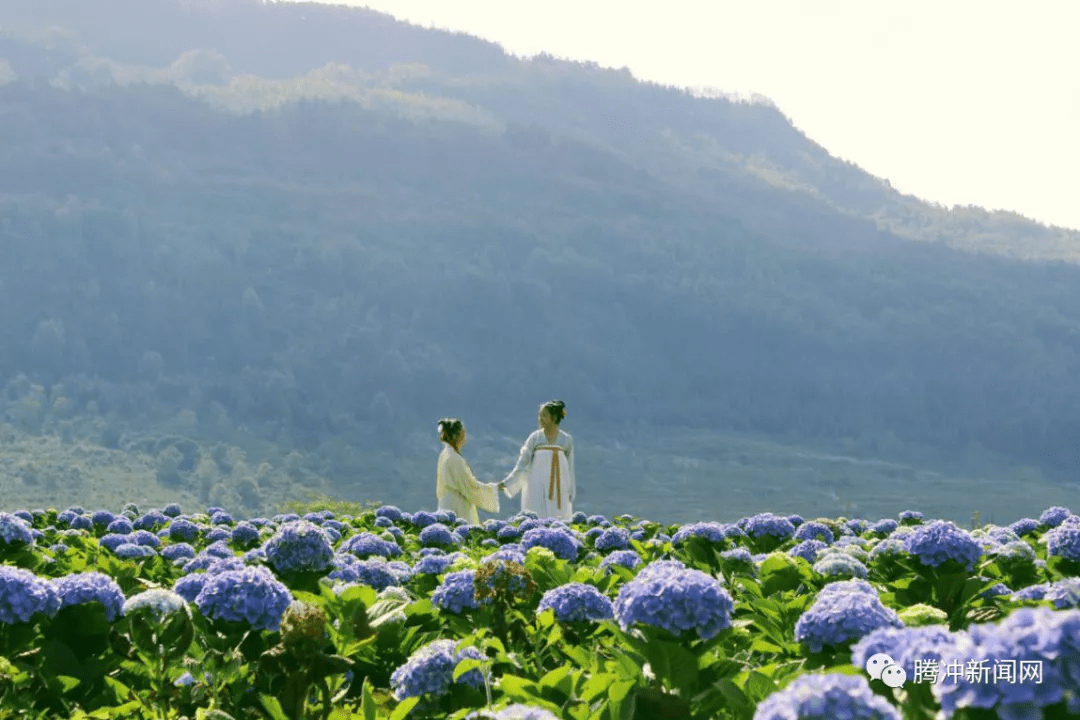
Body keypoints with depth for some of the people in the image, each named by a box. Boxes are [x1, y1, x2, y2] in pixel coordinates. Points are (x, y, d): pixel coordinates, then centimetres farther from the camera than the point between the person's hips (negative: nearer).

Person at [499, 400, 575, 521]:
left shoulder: (566, 439, 5)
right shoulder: (535, 438, 3)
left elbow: (570, 469, 9)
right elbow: (522, 464, 2)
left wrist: (570, 494, 7)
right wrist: (506, 483, -7)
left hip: (559, 488, 0)